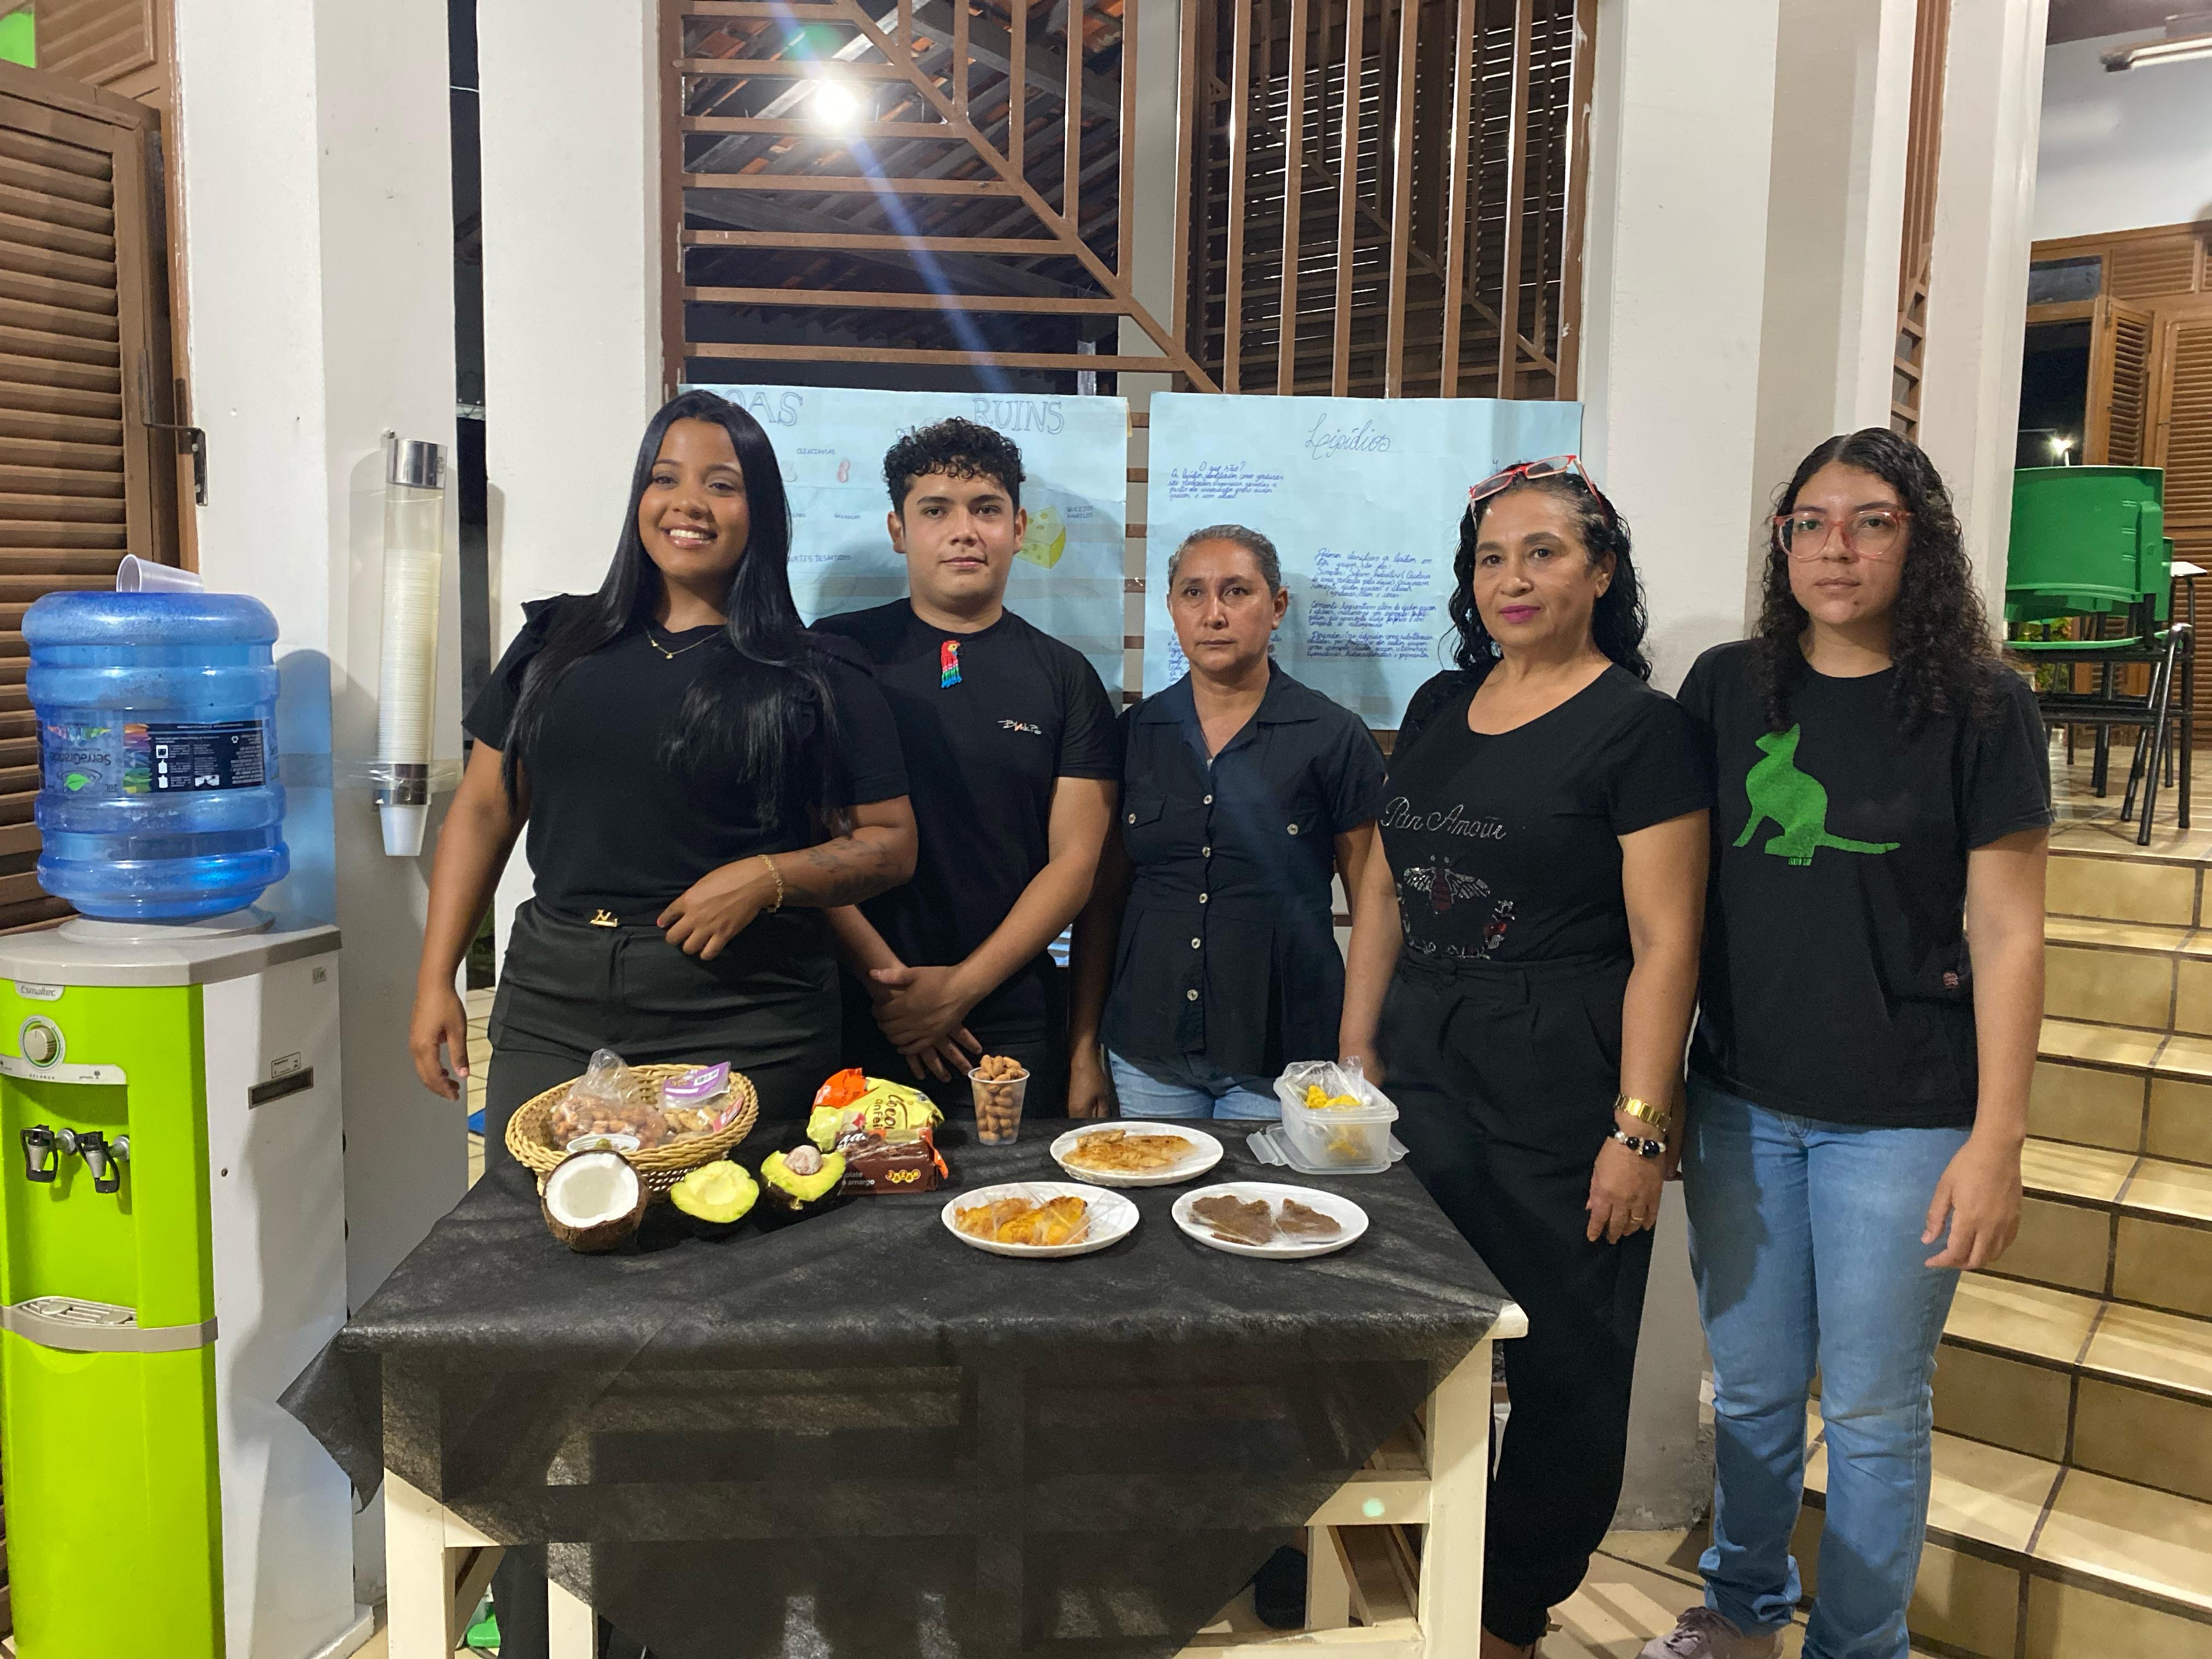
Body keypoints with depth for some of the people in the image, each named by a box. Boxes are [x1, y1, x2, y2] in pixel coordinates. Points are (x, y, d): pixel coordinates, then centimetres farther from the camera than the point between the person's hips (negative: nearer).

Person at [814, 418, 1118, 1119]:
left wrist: (961, 987, -10)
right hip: (858, 1012, 0)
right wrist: (881, 977, -12)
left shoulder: (1066, 678, 5)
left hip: (1010, 1022, 1)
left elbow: (1075, 860, 0)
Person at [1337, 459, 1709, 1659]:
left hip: (1561, 1086, -5)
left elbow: (1664, 945, -12)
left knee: (1561, 1366, 7)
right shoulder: (1438, 708, 10)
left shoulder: (1638, 728, -8)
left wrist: (1639, 1132, -16)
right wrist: (1355, 1051, 10)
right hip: (1423, 1066, 6)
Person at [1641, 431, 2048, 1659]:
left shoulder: (1980, 707, -6)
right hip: (1743, 1105, 3)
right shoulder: (1727, 688, 2)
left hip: (1901, 1117, -3)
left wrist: (1996, 1140, -11)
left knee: (1872, 1409, 10)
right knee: (1752, 1393, 16)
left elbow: (2004, 933, -6)